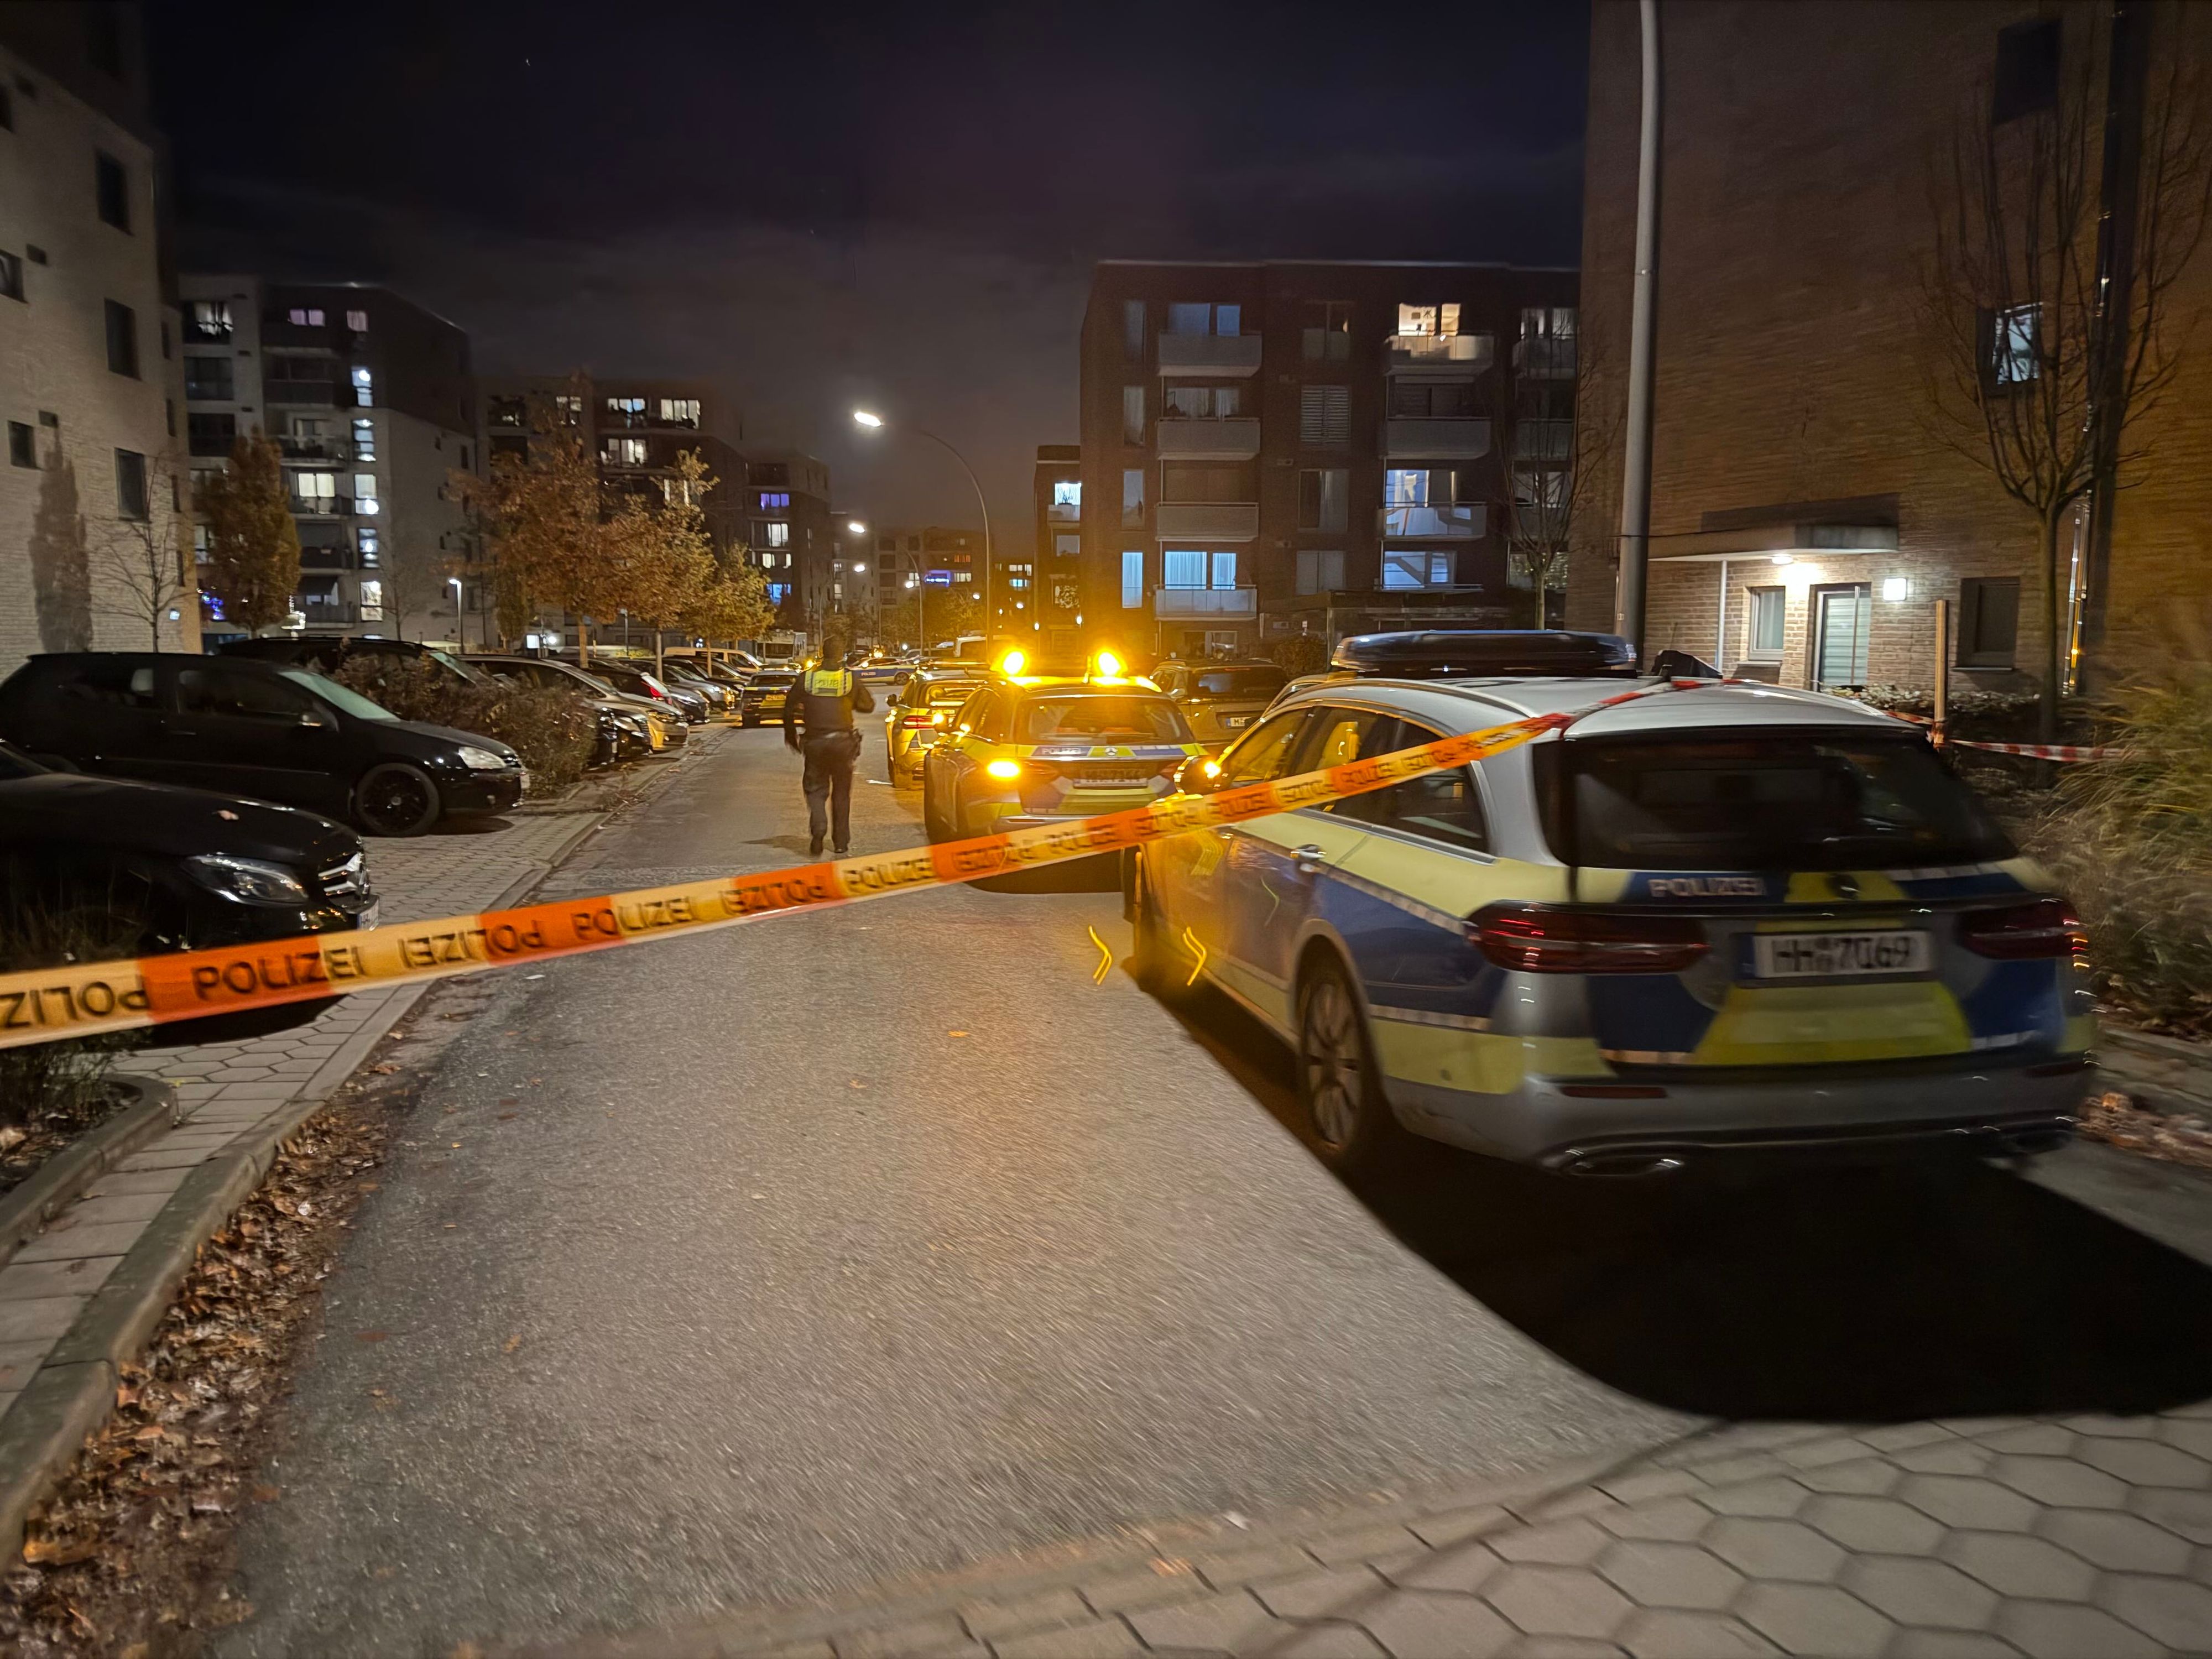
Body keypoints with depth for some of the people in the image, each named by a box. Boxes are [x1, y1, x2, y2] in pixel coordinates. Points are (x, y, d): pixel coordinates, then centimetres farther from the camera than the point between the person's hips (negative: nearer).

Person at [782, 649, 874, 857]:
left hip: (815, 741, 0)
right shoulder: (851, 678, -2)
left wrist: (791, 736, 17)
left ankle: (818, 826, -17)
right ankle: (842, 845, 14)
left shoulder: (806, 678, 0)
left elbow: (789, 709, 3)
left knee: (815, 789, 11)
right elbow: (868, 706, 8)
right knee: (841, 793, 11)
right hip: (843, 742, 0)